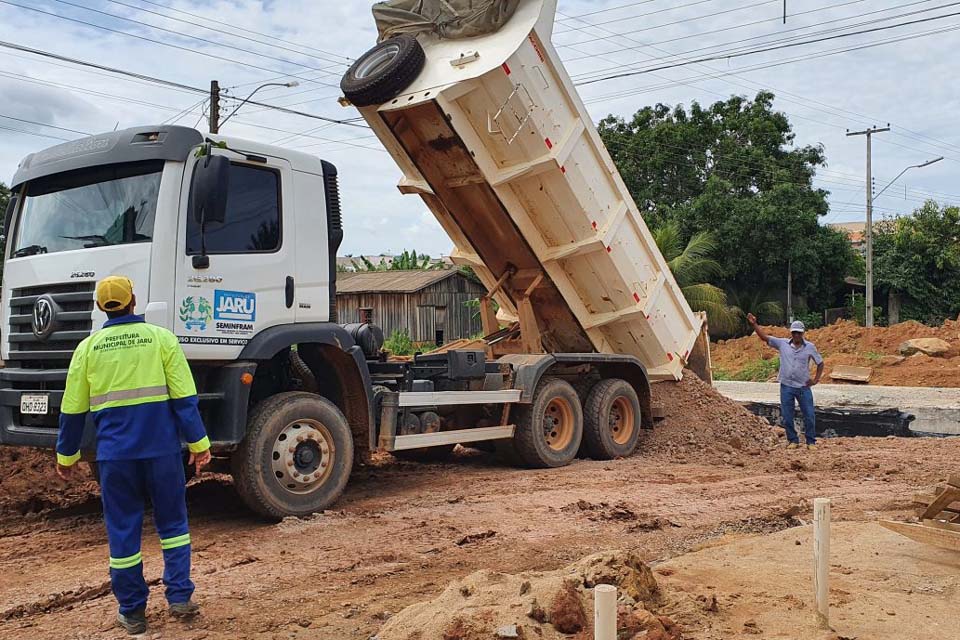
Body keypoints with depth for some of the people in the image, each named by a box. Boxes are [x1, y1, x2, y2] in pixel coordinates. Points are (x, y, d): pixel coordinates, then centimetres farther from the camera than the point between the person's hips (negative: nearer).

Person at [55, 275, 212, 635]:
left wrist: (66, 456, 18)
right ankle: (180, 597, 9)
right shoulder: (161, 338, -1)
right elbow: (184, 397, -6)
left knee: (122, 532, 8)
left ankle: (132, 613, 14)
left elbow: (72, 410, 7)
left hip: (114, 454, 1)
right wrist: (198, 443, 0)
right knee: (172, 523, 14)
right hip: (161, 449, -1)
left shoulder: (88, 347, 4)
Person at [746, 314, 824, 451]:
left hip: (804, 387, -1)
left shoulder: (810, 347, 0)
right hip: (786, 386, 1)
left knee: (809, 416, 3)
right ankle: (793, 441, 20)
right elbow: (764, 337, -2)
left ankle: (811, 442, 17)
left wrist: (816, 379, 1)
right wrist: (754, 324, -12)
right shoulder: (783, 344, 1)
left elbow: (820, 363, 10)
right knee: (787, 417, 6)